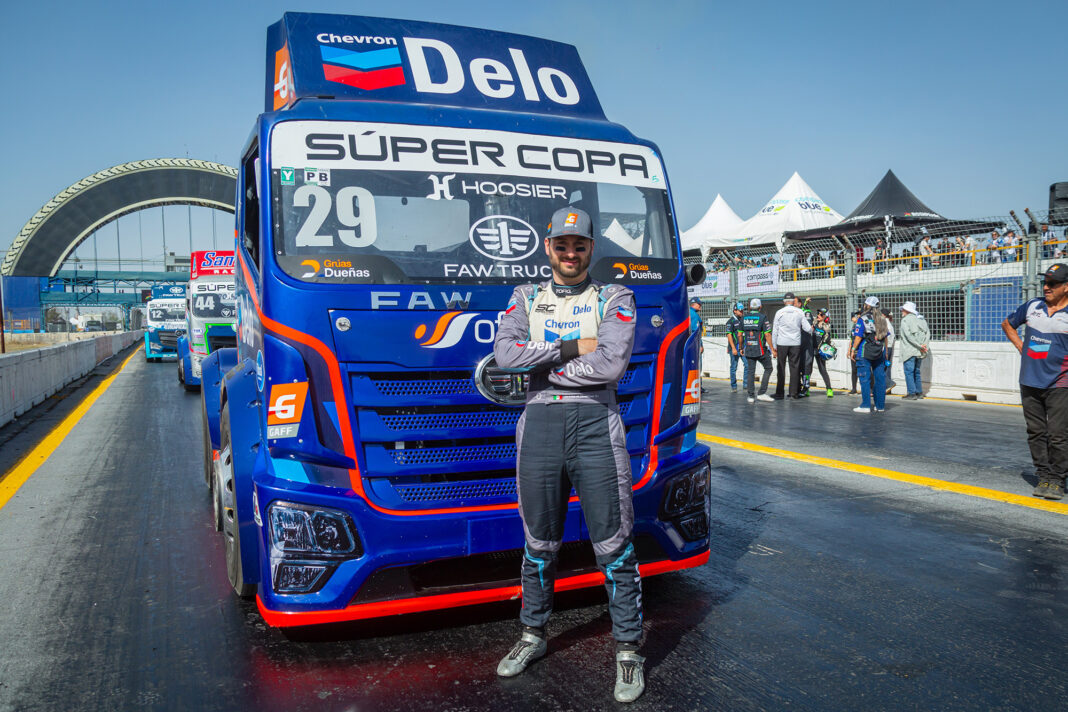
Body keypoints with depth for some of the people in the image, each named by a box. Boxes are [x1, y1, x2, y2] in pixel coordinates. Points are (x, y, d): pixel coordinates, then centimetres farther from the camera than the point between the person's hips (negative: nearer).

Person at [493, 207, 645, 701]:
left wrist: (540, 365, -6)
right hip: (538, 425, 3)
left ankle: (628, 650, 15)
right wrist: (572, 348, -10)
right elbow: (504, 353, -6)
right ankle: (533, 636, 33)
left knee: (613, 546, 1)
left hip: (595, 424, -2)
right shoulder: (526, 298, 13)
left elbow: (611, 364, -11)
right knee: (539, 544, 14)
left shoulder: (615, 298, 6)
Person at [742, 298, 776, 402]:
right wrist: (772, 349, -7)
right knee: (768, 368, 10)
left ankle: (751, 395, 7)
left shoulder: (744, 318, 6)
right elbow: (767, 335, -12)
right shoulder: (762, 317, -8)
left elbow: (740, 335, 9)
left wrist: (741, 348, 21)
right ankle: (762, 393, 3)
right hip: (760, 350, -4)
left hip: (748, 350, 4)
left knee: (750, 371, 9)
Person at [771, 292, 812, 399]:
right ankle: (794, 392, 6)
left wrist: (774, 346, 6)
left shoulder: (779, 312, -1)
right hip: (795, 344, 1)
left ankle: (779, 393, 2)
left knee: (781, 368, 3)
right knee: (795, 367, 7)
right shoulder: (799, 312, 1)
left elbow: (774, 331, 0)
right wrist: (811, 329, 28)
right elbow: (807, 328, 4)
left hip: (782, 344, -1)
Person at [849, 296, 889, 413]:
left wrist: (853, 350, -4)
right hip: (880, 353, 5)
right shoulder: (882, 319, 9)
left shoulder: (862, 319, -8)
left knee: (864, 378, -1)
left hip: (864, 352, -5)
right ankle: (880, 405, 12)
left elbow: (858, 337, -12)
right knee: (880, 378, 8)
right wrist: (885, 351, 20)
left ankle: (866, 405, -2)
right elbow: (885, 337, 13)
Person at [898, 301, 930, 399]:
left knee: (909, 372, -3)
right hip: (920, 352, 7)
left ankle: (912, 393, -6)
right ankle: (919, 393, 15)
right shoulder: (920, 319, 13)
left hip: (909, 351, -7)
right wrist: (925, 346, -2)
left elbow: (908, 335, -17)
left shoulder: (905, 320, -7)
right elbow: (927, 333, 5)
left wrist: (919, 346, -16)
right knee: (917, 371, 15)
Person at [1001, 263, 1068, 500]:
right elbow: (1007, 323, 25)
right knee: (1036, 433, 8)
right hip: (1029, 383, 5)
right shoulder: (1032, 306, 8)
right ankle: (1044, 478, 17)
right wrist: (1020, 346, 12)